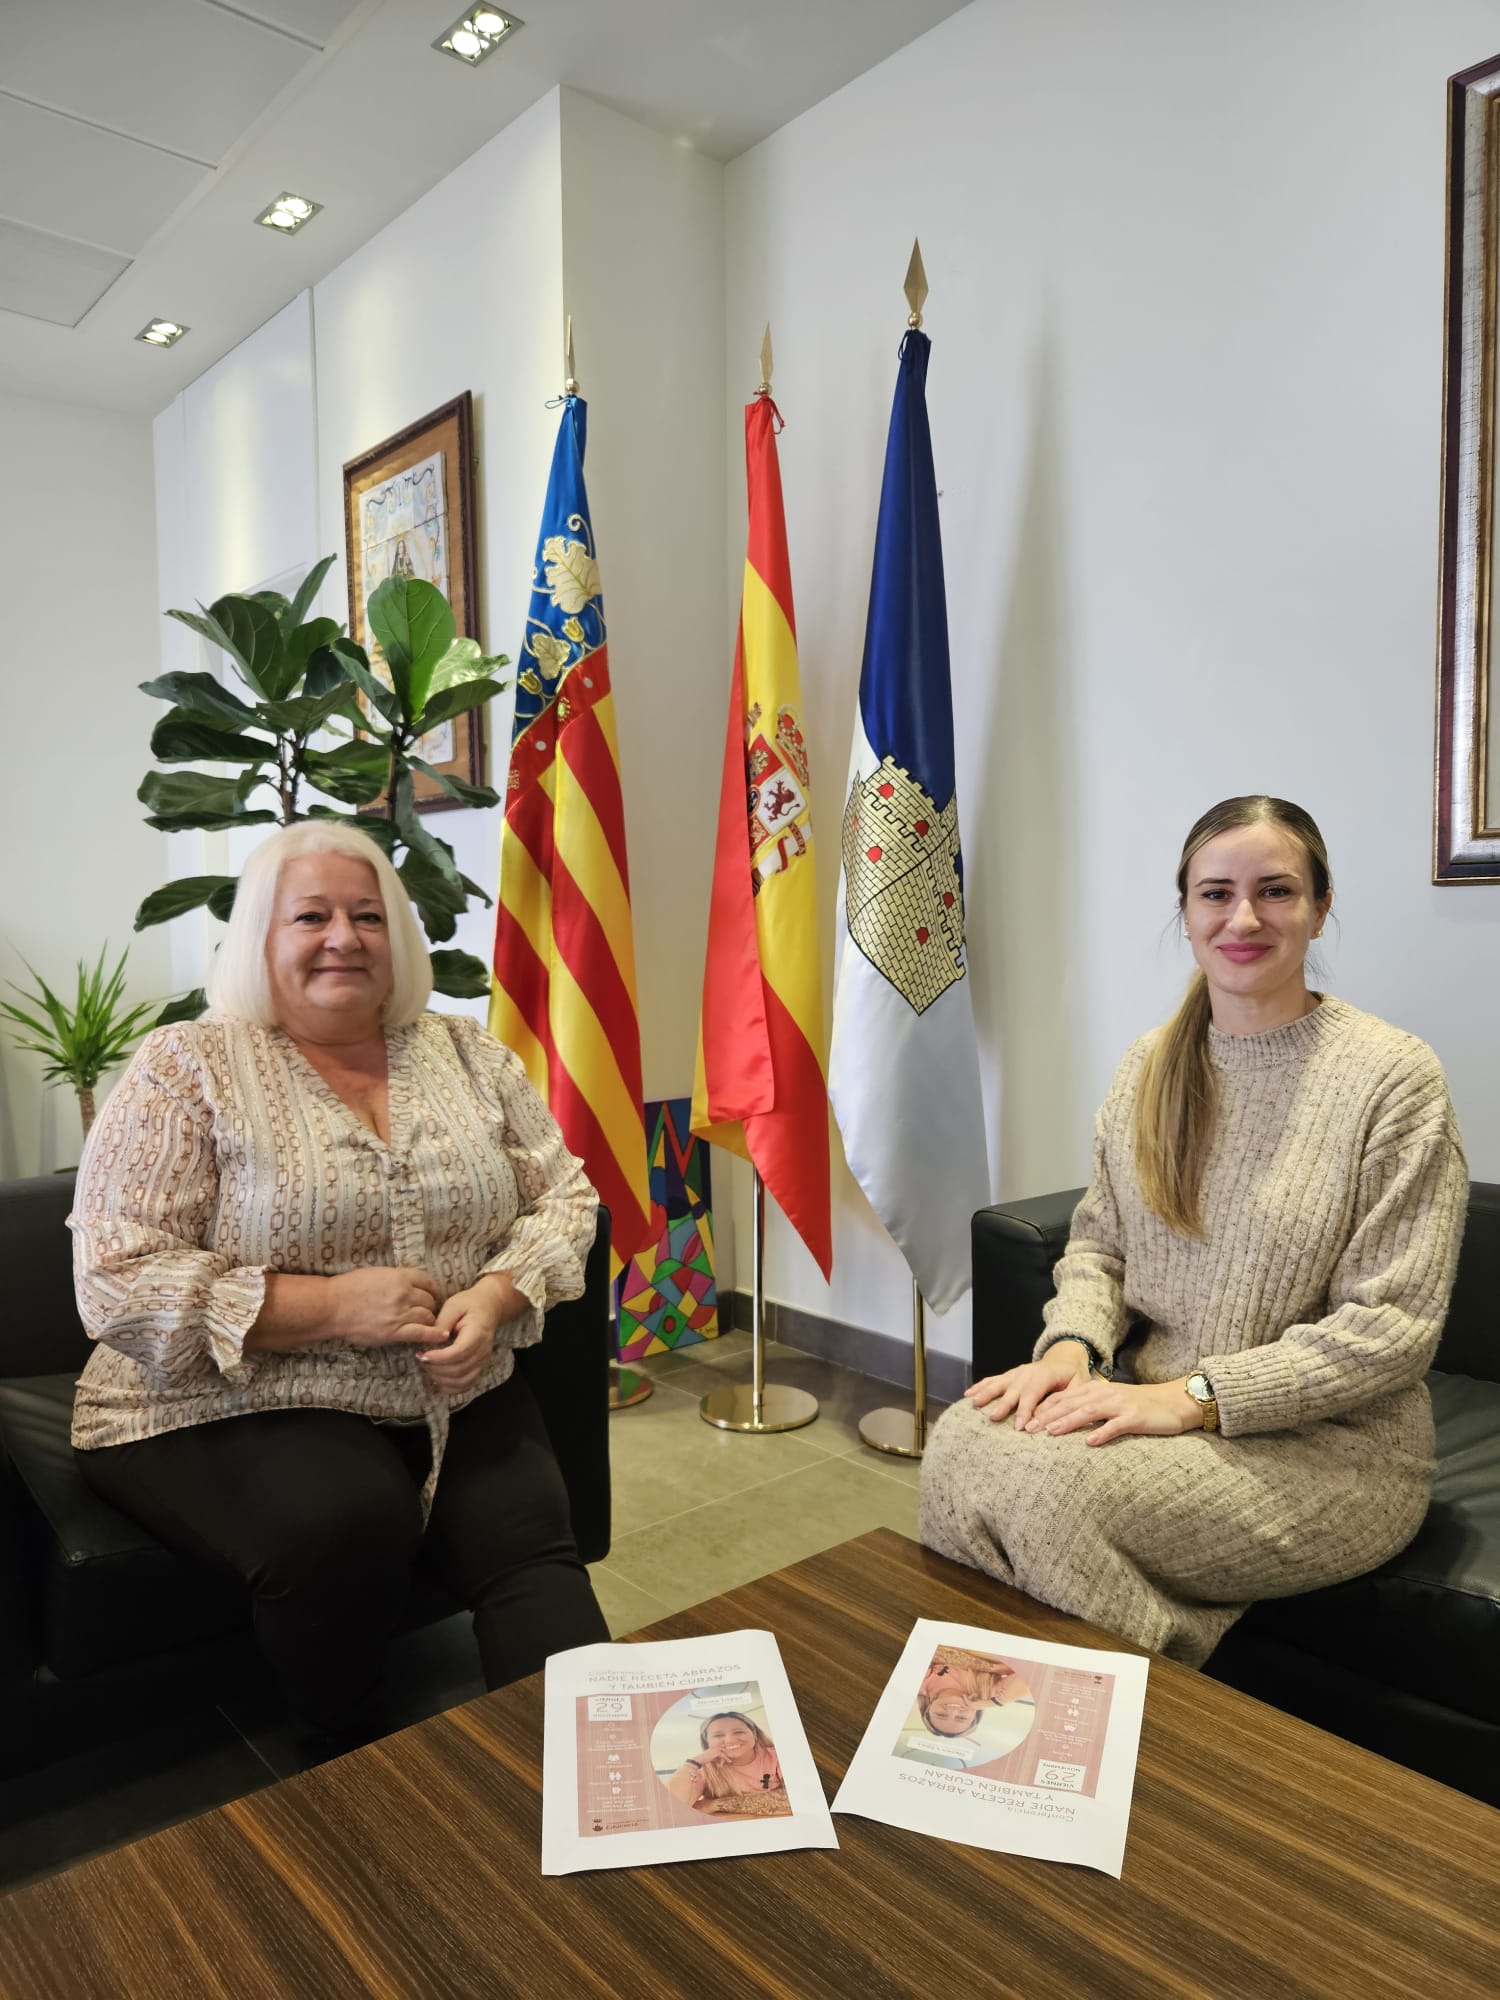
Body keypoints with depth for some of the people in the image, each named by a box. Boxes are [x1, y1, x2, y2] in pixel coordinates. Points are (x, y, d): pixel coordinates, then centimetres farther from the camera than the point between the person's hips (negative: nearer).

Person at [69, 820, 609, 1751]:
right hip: (237, 1408, -3)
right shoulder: (187, 1068, -4)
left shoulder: (468, 1055, 8)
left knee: (529, 1537, -22)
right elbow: (119, 1281, -10)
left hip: (457, 1398, 4)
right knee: (349, 1522, -29)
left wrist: (496, 1298, -12)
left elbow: (563, 1193, 9)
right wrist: (332, 1308, -19)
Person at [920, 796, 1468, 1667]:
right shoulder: (1150, 1065, 7)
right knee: (966, 1437, -24)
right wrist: (1072, 1346, -9)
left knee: (1044, 1482, -29)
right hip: (1153, 1405, 5)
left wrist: (1192, 1396, -19)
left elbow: (1394, 1326, -12)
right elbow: (1099, 1242, 13)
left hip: (1327, 1442, -4)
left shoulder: (1394, 1076, -10)